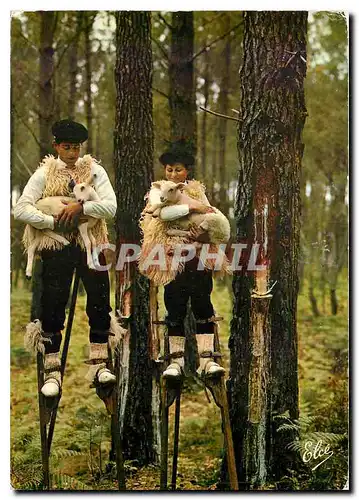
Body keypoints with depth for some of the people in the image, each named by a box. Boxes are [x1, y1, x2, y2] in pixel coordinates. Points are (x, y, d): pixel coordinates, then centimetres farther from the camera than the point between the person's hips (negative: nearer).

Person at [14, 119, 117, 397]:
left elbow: (111, 207, -7)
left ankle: (99, 364, 18)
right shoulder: (44, 174, 1)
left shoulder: (94, 170, 3)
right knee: (53, 307, 0)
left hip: (91, 244, 1)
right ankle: (52, 372, 7)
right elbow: (21, 210, -8)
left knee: (100, 302, 4)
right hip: (57, 246, -1)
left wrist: (81, 207, -20)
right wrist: (54, 222, -14)